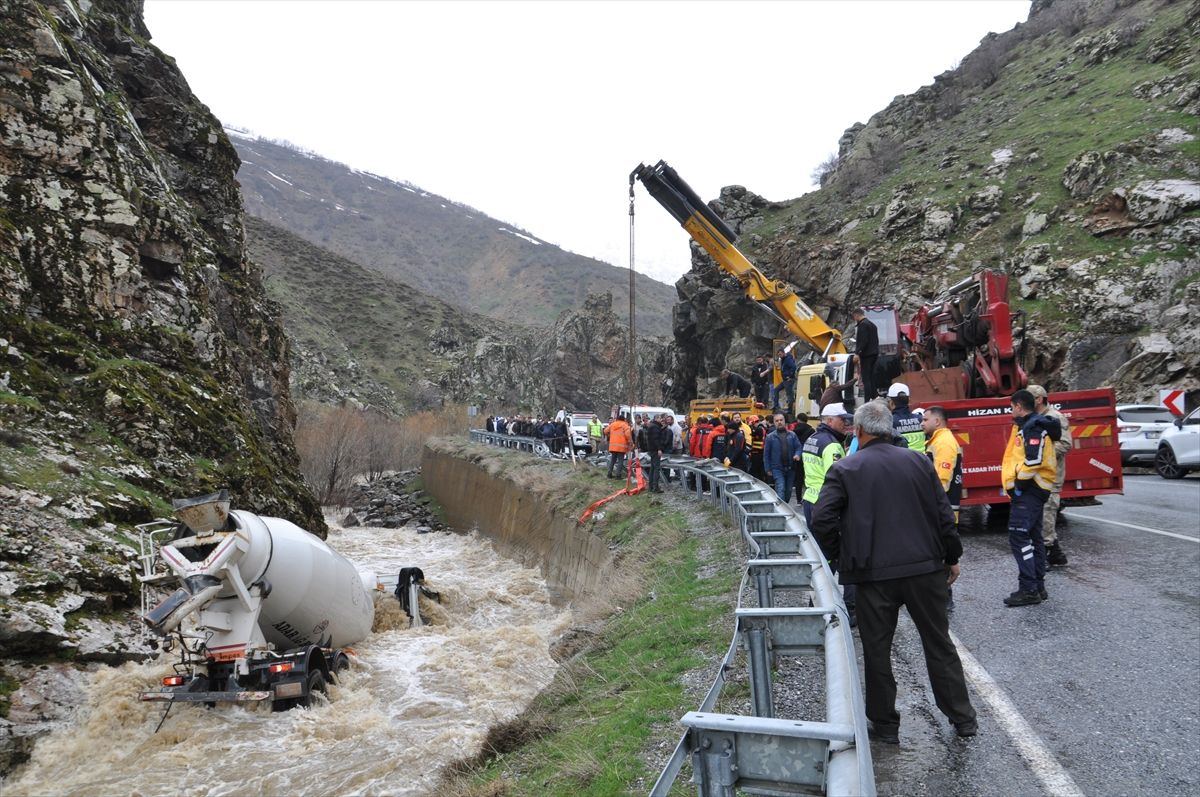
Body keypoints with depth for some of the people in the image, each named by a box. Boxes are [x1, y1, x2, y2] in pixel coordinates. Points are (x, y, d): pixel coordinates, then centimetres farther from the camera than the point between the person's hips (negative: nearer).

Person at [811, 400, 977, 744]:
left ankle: (884, 723, 21)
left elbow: (822, 520, -13)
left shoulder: (844, 470, -6)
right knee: (939, 645, 17)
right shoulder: (918, 461, 3)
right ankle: (963, 718, 29)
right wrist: (952, 557, 14)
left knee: (877, 650, 11)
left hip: (873, 574, -3)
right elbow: (944, 514, 3)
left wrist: (840, 558, 1)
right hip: (925, 567, 3)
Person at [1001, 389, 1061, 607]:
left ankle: (1029, 590, -11)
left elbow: (1034, 459, -25)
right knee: (1033, 537, 15)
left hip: (1029, 489, -11)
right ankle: (1038, 587, 22)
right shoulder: (1029, 425, 17)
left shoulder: (1033, 427, -15)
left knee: (1019, 537, -12)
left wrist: (1020, 483, -16)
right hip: (1033, 489, 11)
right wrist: (1018, 485, 17)